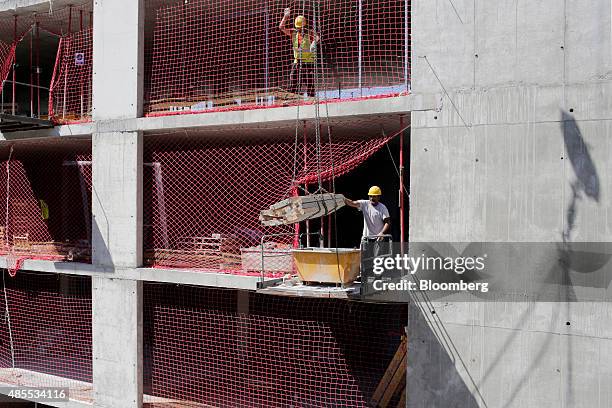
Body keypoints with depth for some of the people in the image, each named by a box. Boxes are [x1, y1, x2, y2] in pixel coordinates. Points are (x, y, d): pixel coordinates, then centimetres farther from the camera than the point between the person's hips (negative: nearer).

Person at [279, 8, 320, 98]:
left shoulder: (309, 33, -4)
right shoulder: (293, 32, 8)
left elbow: (316, 37, -24)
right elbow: (281, 27, 3)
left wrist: (314, 43, -46)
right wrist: (285, 16, -8)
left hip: (308, 61, -4)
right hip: (297, 61, 4)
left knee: (309, 83, -4)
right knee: (293, 81, 0)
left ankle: (311, 98, 1)